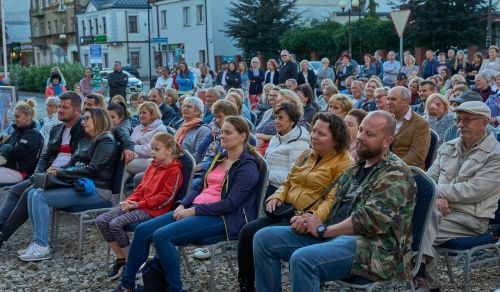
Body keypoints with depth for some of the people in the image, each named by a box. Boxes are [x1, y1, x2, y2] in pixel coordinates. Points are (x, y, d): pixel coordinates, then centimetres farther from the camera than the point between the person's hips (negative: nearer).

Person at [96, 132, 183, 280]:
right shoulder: (153, 165, 19)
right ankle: (121, 259, 2)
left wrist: (139, 204, -16)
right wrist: (130, 200, 1)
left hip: (154, 209, -9)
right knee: (101, 221, -7)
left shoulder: (174, 170, -8)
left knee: (116, 224, -26)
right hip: (138, 204, 9)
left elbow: (165, 197, -15)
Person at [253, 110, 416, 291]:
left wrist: (323, 230, -12)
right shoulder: (355, 167, 20)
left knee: (303, 259, -34)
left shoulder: (395, 174, -8)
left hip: (371, 246, -9)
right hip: (333, 234, 9)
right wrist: (311, 219, -3)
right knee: (264, 238, -2)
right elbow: (333, 203, 19)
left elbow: (370, 219, -19)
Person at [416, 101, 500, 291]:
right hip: (440, 209, 6)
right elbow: (430, 178, 11)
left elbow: (474, 191, -16)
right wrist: (438, 197, -11)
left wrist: (438, 190, -11)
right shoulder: (448, 147, 15)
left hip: (469, 218, -6)